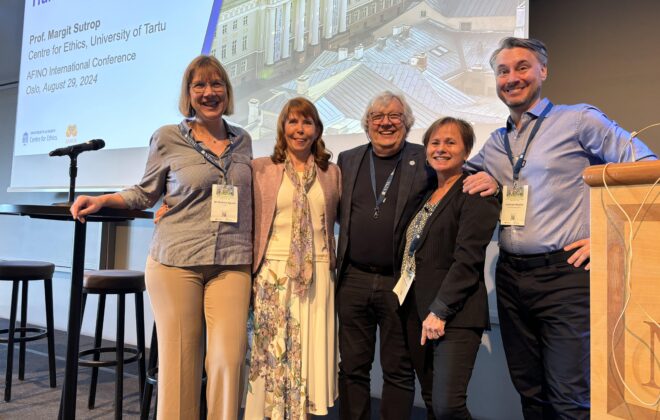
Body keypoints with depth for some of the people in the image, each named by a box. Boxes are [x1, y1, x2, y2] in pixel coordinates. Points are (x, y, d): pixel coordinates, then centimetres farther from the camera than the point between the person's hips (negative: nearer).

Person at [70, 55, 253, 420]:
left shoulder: (242, 141, 12)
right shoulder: (168, 138, 3)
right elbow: (146, 193, 11)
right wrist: (102, 200, -3)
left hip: (231, 264, 2)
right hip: (176, 261, -2)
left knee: (229, 357, -4)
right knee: (178, 359, 3)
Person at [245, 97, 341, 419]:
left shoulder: (332, 173, 9)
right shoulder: (260, 168, 3)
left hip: (318, 273, 2)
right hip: (273, 271, -2)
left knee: (310, 352, 7)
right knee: (271, 354, 4)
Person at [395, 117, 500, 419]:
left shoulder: (476, 194, -6)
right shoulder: (426, 196, 17)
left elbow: (468, 260, -15)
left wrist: (439, 311, -18)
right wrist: (421, 312, 11)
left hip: (454, 315, -7)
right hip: (418, 311, 7)